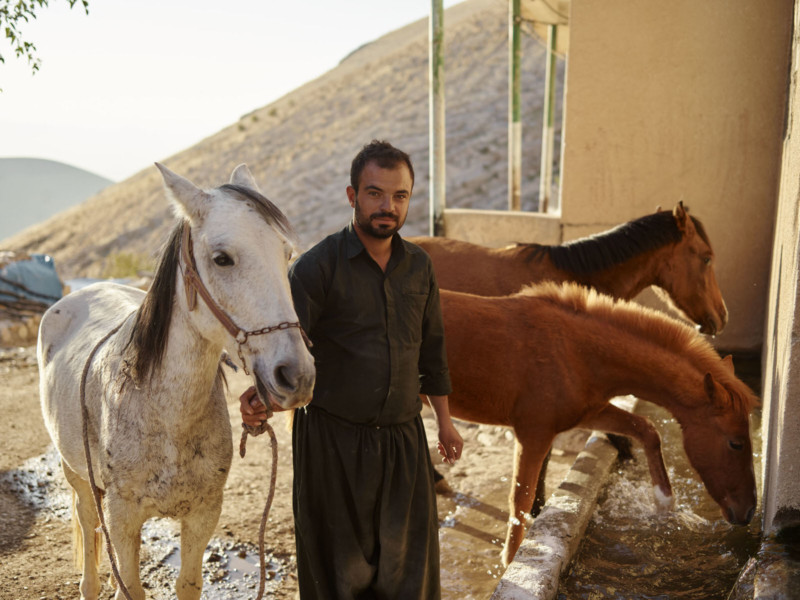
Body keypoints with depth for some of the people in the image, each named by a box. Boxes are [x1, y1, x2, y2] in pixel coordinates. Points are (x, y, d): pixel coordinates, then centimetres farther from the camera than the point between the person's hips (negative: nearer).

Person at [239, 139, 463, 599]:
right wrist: (263, 395, -37)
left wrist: (445, 419, 17)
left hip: (404, 437, 4)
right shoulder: (317, 267, -11)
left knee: (409, 561, 15)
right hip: (334, 437, -4)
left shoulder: (419, 266, 6)